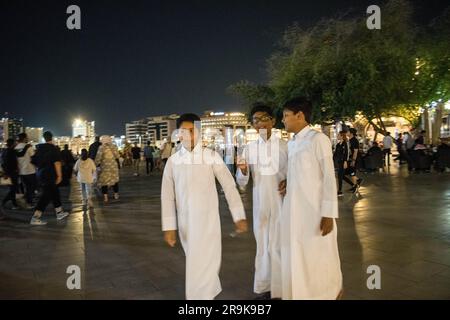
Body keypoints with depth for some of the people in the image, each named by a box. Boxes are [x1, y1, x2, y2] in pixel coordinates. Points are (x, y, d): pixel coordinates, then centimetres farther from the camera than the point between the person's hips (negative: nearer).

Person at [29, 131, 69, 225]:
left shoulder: (39, 148, 9)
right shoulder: (54, 149, -11)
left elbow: (34, 161, 15)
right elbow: (57, 163, -19)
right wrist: (59, 175, -17)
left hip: (40, 174, 8)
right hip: (49, 175, -8)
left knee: (54, 193, 16)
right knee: (46, 196, -5)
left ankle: (59, 213, 24)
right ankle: (35, 218, -8)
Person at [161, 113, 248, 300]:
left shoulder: (211, 156, -7)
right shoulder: (173, 161, 0)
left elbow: (229, 186, -5)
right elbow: (167, 196, 3)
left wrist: (239, 216, -8)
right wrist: (169, 227, 1)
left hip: (208, 220, -3)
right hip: (185, 223, 3)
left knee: (203, 267, -3)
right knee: (196, 264, 18)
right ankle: (211, 291, 44)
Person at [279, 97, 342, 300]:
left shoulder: (318, 139, -10)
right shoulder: (291, 143, 12)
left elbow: (329, 177, -12)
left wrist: (329, 213, -16)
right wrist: (288, 184, 1)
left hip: (314, 211, -7)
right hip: (293, 211, 7)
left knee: (318, 258, 8)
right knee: (296, 259, 15)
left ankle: (330, 292, 32)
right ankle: (299, 293, 34)